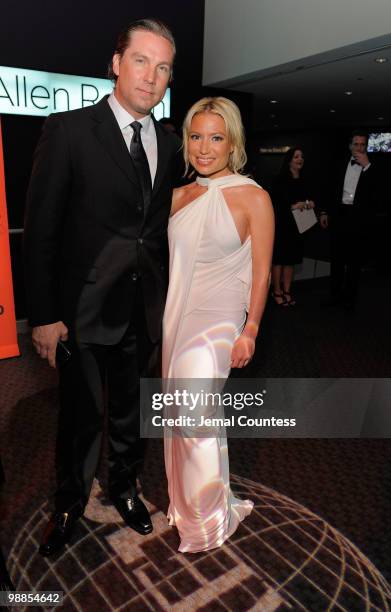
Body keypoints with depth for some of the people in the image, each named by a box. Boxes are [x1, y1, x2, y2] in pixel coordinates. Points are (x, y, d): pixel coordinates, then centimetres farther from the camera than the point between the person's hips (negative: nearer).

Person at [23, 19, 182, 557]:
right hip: (86, 310, -3)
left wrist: (170, 300, 6)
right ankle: (70, 503, 40)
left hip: (146, 311, 4)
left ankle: (125, 486, 45)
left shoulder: (170, 146, 6)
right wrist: (44, 316, -12)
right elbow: (41, 230, -10)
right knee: (81, 416, 13)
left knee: (130, 410, 20)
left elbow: (166, 228, 9)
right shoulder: (69, 130, -8)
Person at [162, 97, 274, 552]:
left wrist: (250, 331, -7)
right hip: (175, 315, 6)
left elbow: (261, 273, -5)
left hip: (216, 319, -5)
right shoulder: (179, 197, 7)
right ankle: (186, 501, 35)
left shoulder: (253, 198, -8)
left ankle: (209, 518, 16)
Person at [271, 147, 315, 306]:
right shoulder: (281, 180, -5)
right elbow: (275, 201, -12)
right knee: (279, 258, -2)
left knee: (291, 258, 8)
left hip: (297, 225, 5)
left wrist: (310, 203, -7)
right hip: (281, 224, -5)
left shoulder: (304, 181, 10)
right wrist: (292, 206, -20)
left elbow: (310, 197, 15)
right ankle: (277, 292, 8)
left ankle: (287, 291, 17)